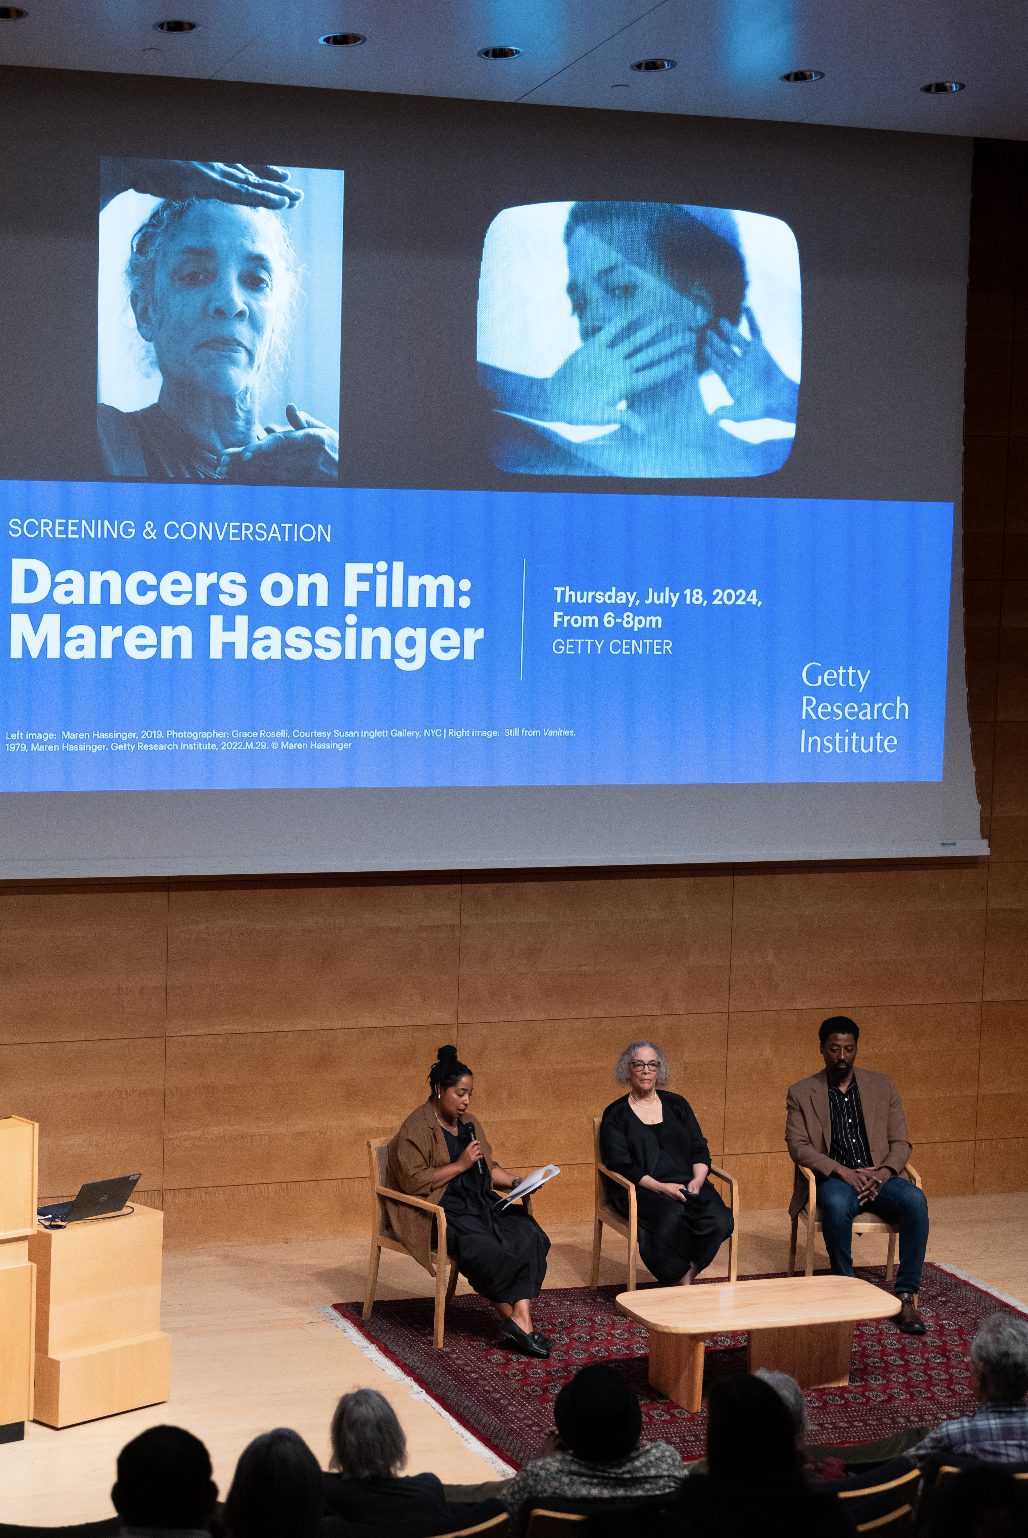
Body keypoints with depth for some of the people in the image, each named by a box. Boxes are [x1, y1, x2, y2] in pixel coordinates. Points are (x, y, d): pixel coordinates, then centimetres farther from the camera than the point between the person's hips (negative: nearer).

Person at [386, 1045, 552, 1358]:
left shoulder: (468, 1123, 19)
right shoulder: (415, 1129, -7)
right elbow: (412, 1182, -16)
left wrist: (514, 1181, 6)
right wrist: (460, 1165, -14)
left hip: (478, 1201, 7)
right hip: (438, 1210, -7)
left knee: (528, 1234, -21)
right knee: (482, 1246, -34)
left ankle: (521, 1316, -31)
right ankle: (510, 1316, -16)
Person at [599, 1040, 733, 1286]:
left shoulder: (677, 1105, 18)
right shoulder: (615, 1115, 6)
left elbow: (700, 1150, 14)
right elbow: (621, 1164, -4)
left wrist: (697, 1180, -7)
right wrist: (661, 1187, -17)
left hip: (686, 1185, 4)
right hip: (640, 1190, -4)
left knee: (719, 1219, -26)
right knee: (672, 1218, -36)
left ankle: (681, 1281, -14)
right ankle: (680, 1284, -17)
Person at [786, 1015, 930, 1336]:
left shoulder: (882, 1086, 14)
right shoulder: (801, 1094, 8)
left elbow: (901, 1143, 10)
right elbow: (798, 1145, -3)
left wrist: (884, 1172, -11)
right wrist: (842, 1171, -18)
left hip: (878, 1178, 2)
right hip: (834, 1180, -2)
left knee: (915, 1200, -31)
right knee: (837, 1206, -39)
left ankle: (905, 1296, -27)